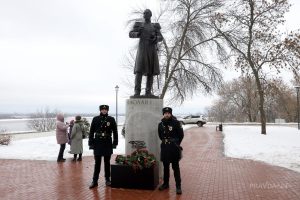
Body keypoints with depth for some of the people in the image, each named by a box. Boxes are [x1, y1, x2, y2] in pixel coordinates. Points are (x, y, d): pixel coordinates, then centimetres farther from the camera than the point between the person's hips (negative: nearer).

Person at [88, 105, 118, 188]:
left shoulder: (111, 119, 0)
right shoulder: (95, 119, 1)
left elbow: (115, 131, 3)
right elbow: (91, 132, 2)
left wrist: (115, 143, -1)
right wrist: (91, 143, -2)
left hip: (108, 144, 0)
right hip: (98, 143, 0)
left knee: (107, 162, 10)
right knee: (97, 162, 6)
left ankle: (107, 179, 23)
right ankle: (95, 181, 13)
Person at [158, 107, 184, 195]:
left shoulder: (176, 123, -9)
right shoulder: (161, 124, 4)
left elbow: (181, 135, -2)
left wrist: (175, 144, 3)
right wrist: (165, 142, 11)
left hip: (174, 148, -4)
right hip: (164, 148, 4)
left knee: (175, 167, 0)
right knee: (165, 166, 14)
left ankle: (178, 186, 7)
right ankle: (165, 183, 27)